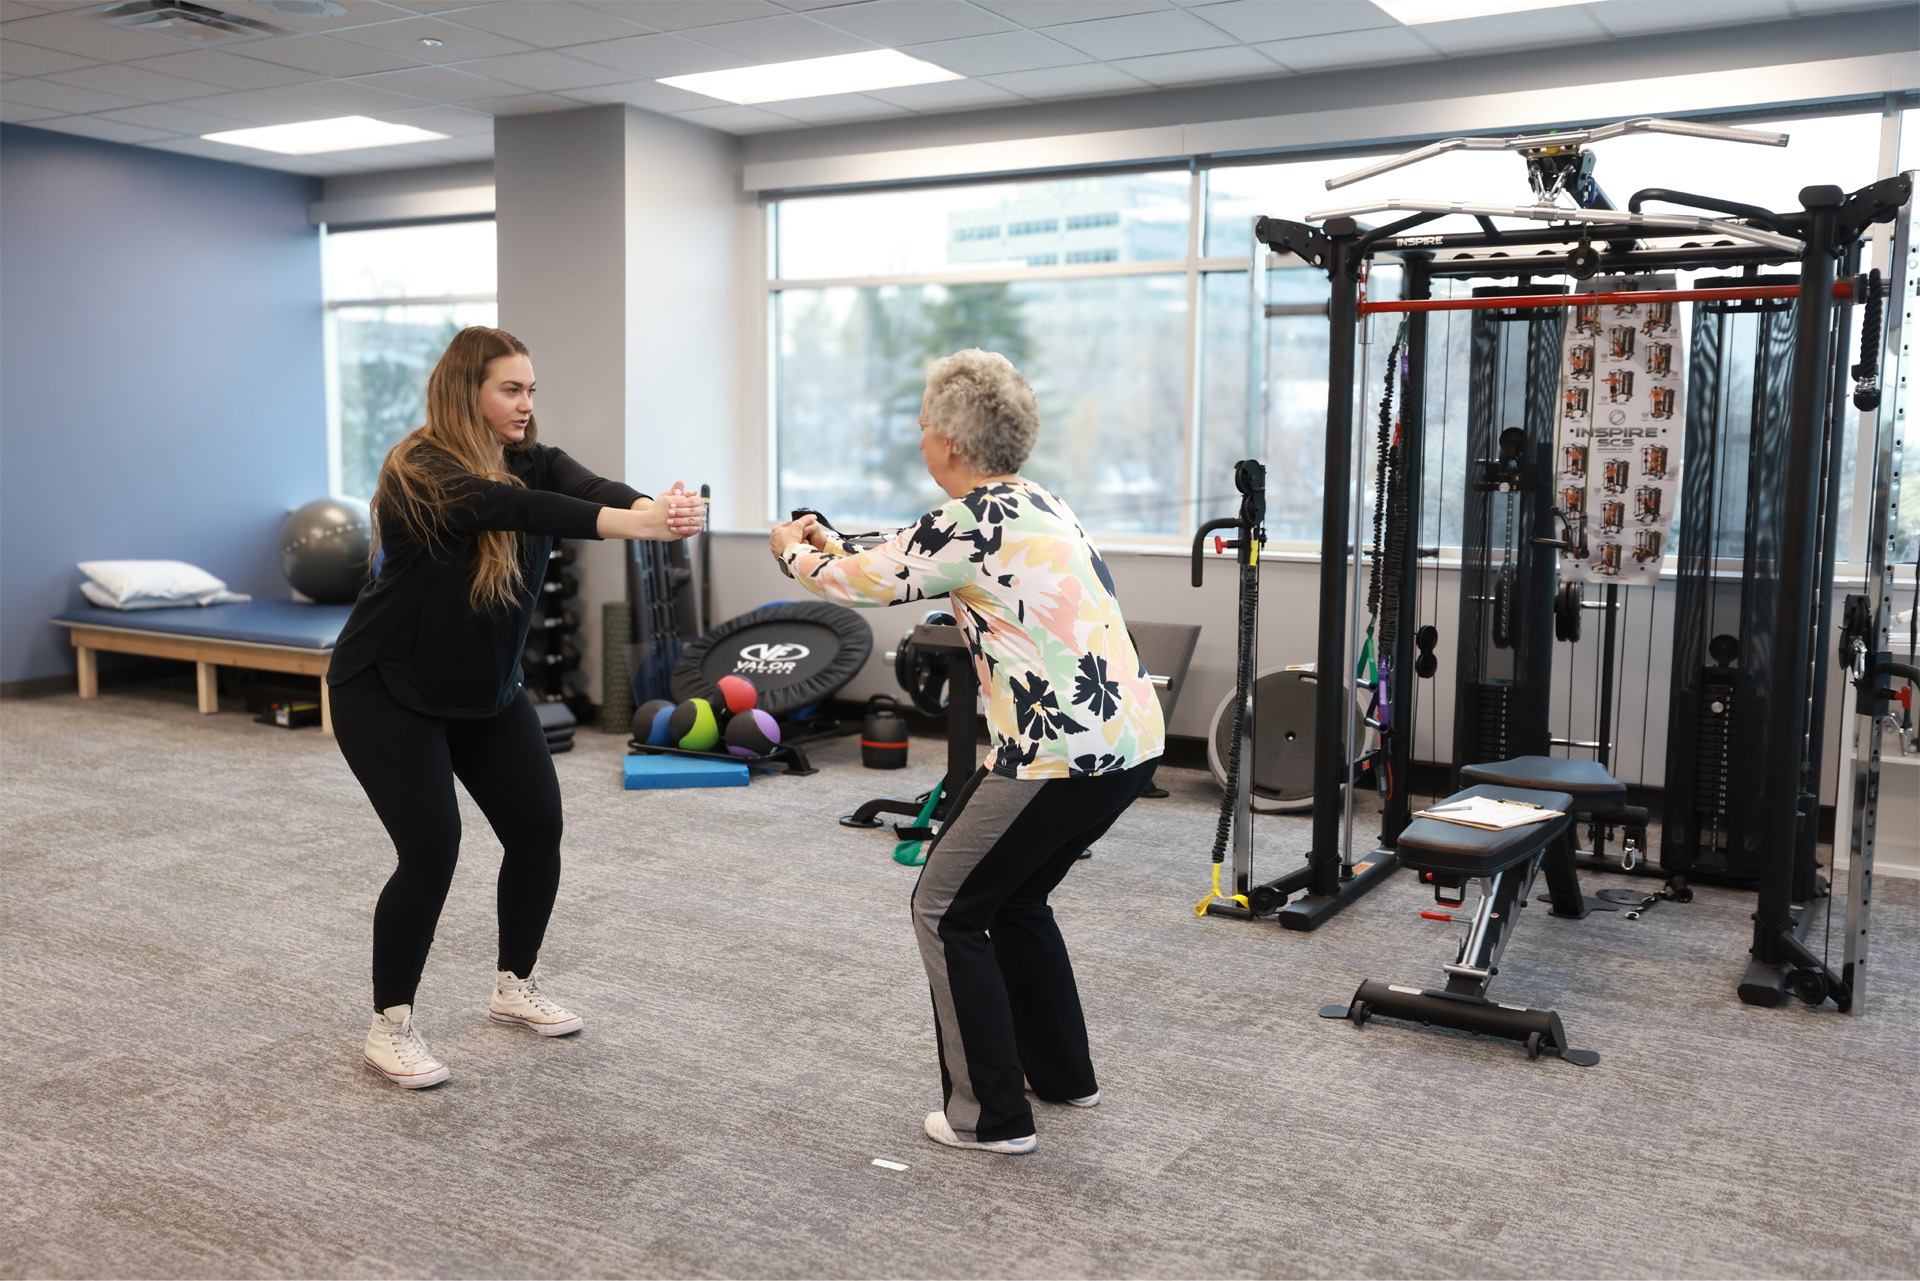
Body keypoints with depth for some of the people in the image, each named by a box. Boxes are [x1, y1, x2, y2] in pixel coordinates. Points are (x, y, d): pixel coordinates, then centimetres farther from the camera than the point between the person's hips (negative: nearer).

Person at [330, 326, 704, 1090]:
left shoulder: (531, 461, -6)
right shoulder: (419, 471, -23)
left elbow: (586, 487, -28)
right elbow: (513, 508, -42)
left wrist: (659, 504, -51)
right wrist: (635, 525, -56)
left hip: (486, 685, 7)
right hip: (389, 689, -6)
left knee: (539, 827, 2)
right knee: (431, 848, -14)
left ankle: (514, 987, 24)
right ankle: (389, 1027, 5)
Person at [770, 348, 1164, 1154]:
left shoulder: (972, 522, -13)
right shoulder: (1038, 505, 14)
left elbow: (861, 583, -2)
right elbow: (906, 562, 28)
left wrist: (794, 551, 19)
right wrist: (830, 548, 32)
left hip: (1062, 754, -9)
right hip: (1131, 737, 9)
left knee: (946, 910, 7)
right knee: (1012, 898, 26)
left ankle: (991, 1117, 12)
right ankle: (1062, 1074, 36)